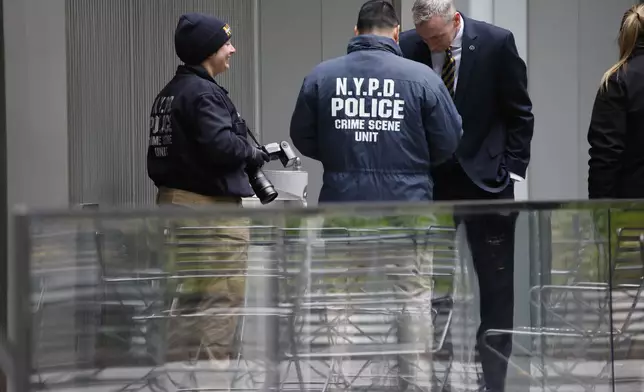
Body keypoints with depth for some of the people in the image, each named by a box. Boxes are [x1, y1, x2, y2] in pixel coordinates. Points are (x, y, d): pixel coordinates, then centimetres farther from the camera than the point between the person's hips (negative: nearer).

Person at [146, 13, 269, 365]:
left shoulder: (168, 94, 15)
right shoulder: (203, 94, -15)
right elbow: (220, 145, -26)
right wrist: (253, 154, -7)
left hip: (171, 201, 10)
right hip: (210, 206, -10)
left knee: (186, 299, 15)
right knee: (222, 299, -5)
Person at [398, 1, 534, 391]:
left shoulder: (497, 43, -9)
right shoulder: (407, 47, -4)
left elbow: (520, 115, -2)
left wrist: (511, 172, -6)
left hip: (486, 180, -2)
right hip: (429, 181, 2)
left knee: (497, 286, 3)